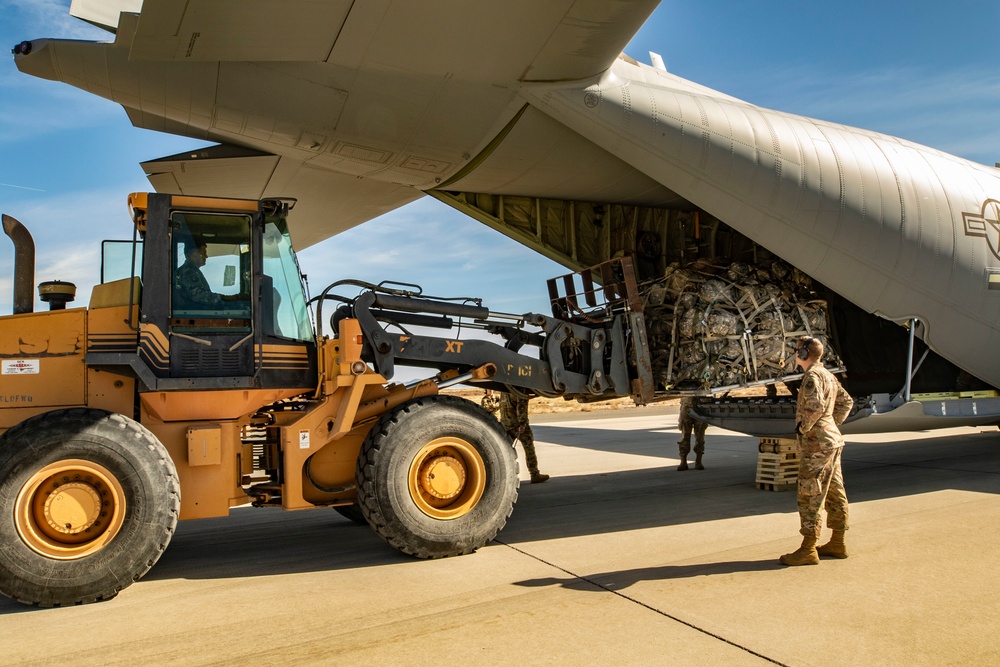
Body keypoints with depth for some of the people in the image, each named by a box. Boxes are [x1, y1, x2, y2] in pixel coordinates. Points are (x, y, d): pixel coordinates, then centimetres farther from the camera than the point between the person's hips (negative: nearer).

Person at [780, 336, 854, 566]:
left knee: (810, 496, -7)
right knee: (834, 494, 14)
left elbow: (815, 405, -31)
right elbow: (846, 402, 25)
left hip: (816, 442, -10)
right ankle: (837, 543, 23)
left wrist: (803, 427, -18)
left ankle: (808, 550, -5)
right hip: (831, 439, 10)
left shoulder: (813, 376, -15)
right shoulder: (828, 375, 15)